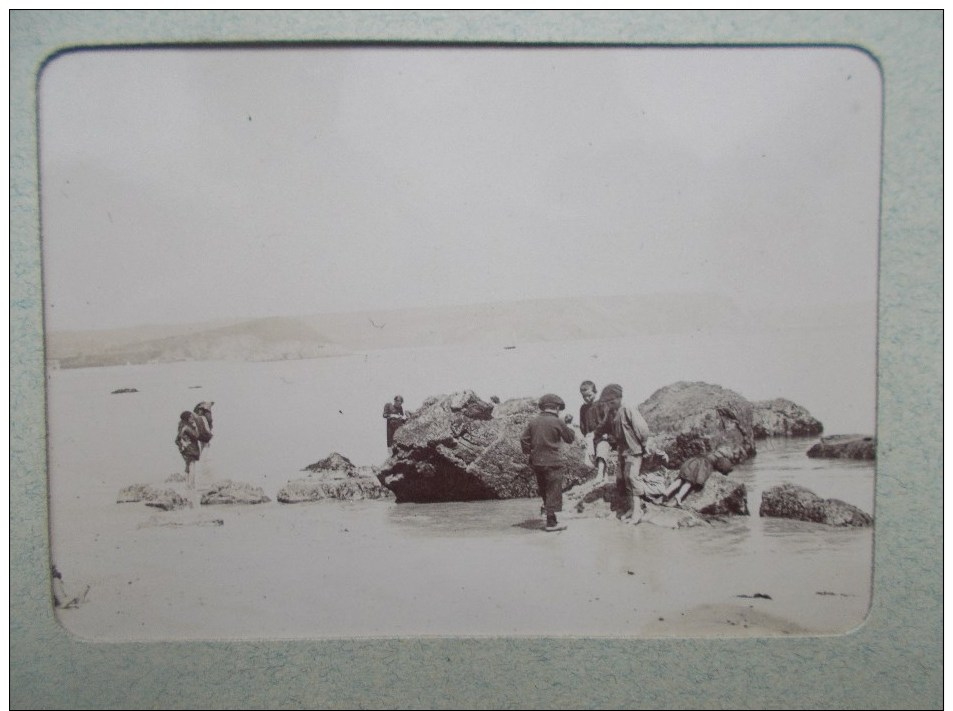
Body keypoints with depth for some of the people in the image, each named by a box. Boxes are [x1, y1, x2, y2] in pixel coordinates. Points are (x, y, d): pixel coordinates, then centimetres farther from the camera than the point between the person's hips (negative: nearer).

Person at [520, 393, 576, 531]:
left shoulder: (533, 421, 4)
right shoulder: (557, 422, -8)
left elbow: (524, 440, 4)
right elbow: (570, 438, 2)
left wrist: (529, 453, 16)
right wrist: (566, 425, 17)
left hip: (536, 462, 5)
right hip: (551, 462, -5)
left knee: (543, 489, 20)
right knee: (553, 492, 1)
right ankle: (551, 522, 2)